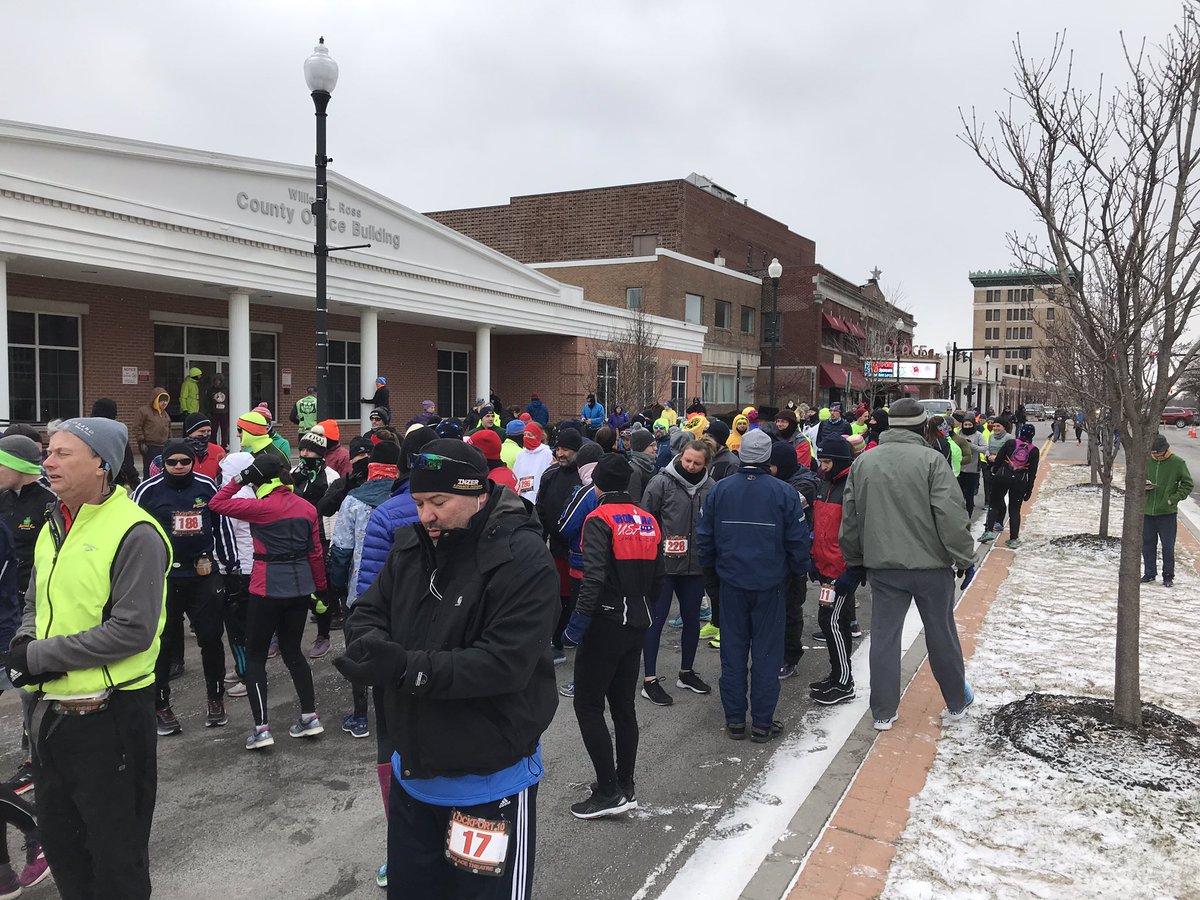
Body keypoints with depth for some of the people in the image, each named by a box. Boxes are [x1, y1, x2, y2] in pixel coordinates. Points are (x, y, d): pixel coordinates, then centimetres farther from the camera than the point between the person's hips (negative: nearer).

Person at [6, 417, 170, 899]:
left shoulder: (135, 534, -18)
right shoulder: (53, 528, 8)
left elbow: (133, 630, -22)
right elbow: (36, 604, 19)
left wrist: (41, 655, -18)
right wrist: (23, 645, -2)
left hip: (108, 717, -8)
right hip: (50, 710, 8)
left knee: (115, 851, 8)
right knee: (59, 839, 23)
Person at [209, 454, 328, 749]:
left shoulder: (262, 507, -14)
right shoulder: (307, 508, 3)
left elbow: (217, 504, -7)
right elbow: (316, 553, 6)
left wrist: (239, 479, -2)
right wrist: (321, 588, 14)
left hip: (268, 588, -6)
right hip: (300, 587, 6)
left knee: (255, 655, 7)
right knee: (292, 650, 18)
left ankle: (261, 728, 4)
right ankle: (310, 716, 17)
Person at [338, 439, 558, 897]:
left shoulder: (523, 559, -23)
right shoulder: (411, 545, 0)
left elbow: (505, 663, -28)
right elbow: (368, 611, 5)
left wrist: (407, 667, -32)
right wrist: (371, 645, -19)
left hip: (490, 780, -6)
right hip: (414, 769, 7)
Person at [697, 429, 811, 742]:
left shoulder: (719, 490, -3)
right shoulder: (784, 493, -10)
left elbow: (704, 537, 3)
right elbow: (798, 540, -4)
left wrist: (710, 567, 19)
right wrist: (799, 570, 13)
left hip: (731, 583, 2)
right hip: (770, 584, -2)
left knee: (732, 652, 11)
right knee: (766, 653, 7)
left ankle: (734, 720, 18)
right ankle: (762, 723, 13)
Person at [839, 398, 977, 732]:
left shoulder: (863, 461, 2)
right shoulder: (931, 460, -12)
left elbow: (850, 517, 8)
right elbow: (952, 515, -15)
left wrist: (854, 561, 18)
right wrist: (965, 558, -5)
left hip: (883, 566, 3)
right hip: (932, 565, -2)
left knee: (884, 636, 9)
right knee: (941, 634, 14)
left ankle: (883, 713, 14)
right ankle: (957, 701, 32)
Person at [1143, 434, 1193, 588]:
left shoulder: (1177, 462, -7)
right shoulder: (1146, 461, 0)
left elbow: (1188, 484, -1)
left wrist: (1174, 498, -10)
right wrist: (1143, 484, -10)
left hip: (1168, 513, -3)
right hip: (1147, 511, 3)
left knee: (1168, 547, 3)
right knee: (1147, 545, 11)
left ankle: (1168, 576, 16)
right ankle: (1149, 573, 25)